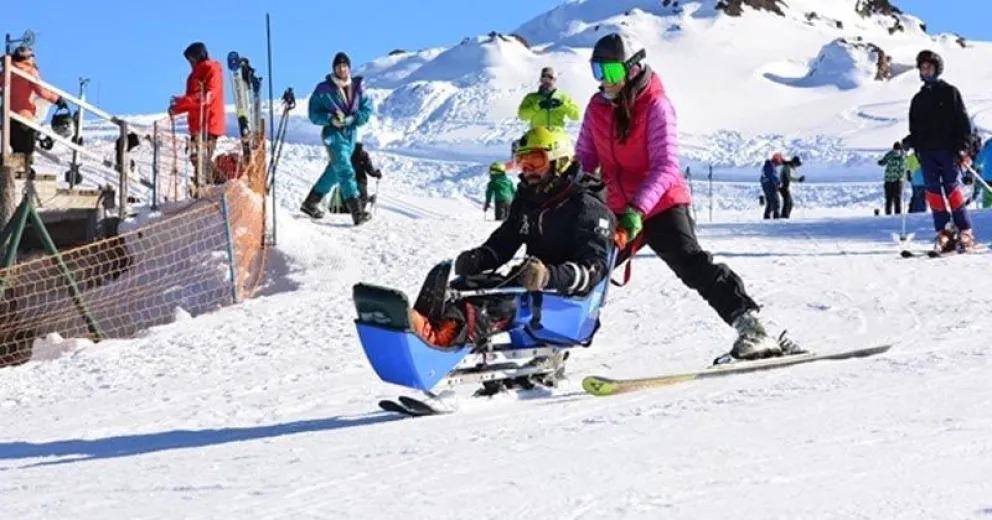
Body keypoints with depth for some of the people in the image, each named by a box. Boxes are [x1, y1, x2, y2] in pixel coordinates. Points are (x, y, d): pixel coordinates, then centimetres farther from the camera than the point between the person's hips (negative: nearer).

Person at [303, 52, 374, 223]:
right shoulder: (323, 89, -6)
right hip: (333, 133, -5)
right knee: (345, 171, -16)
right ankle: (357, 211, -23)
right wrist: (330, 119, -20)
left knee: (334, 171, 15)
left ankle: (310, 203, 31)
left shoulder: (357, 87, 3)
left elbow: (367, 110, 1)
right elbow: (314, 114, -3)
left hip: (351, 133, 5)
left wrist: (352, 119, -16)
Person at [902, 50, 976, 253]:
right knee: (933, 190, -3)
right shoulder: (918, 99, 19)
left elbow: (963, 122, 0)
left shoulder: (949, 92, 5)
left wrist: (963, 147, -11)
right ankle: (943, 233, -2)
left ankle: (965, 232, -8)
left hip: (948, 150, -5)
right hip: (926, 152, 5)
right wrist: (909, 142, 0)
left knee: (952, 187, -11)